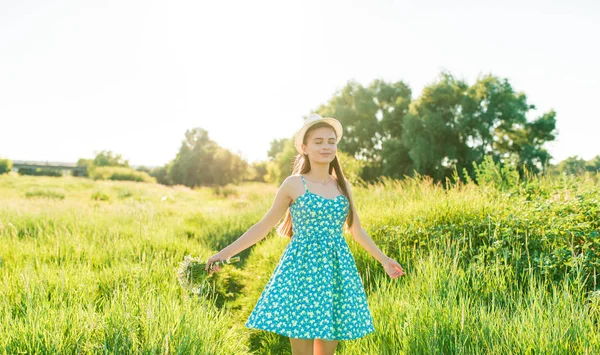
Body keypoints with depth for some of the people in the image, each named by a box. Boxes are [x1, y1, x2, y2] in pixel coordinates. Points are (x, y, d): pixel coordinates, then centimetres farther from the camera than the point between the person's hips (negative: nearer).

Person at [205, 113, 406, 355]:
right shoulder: (293, 184, -3)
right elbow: (265, 226, 1)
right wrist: (226, 252, -5)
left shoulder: (343, 185, 9)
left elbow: (356, 230, 20)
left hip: (337, 268, 4)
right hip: (302, 267, -4)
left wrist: (383, 259, 23)